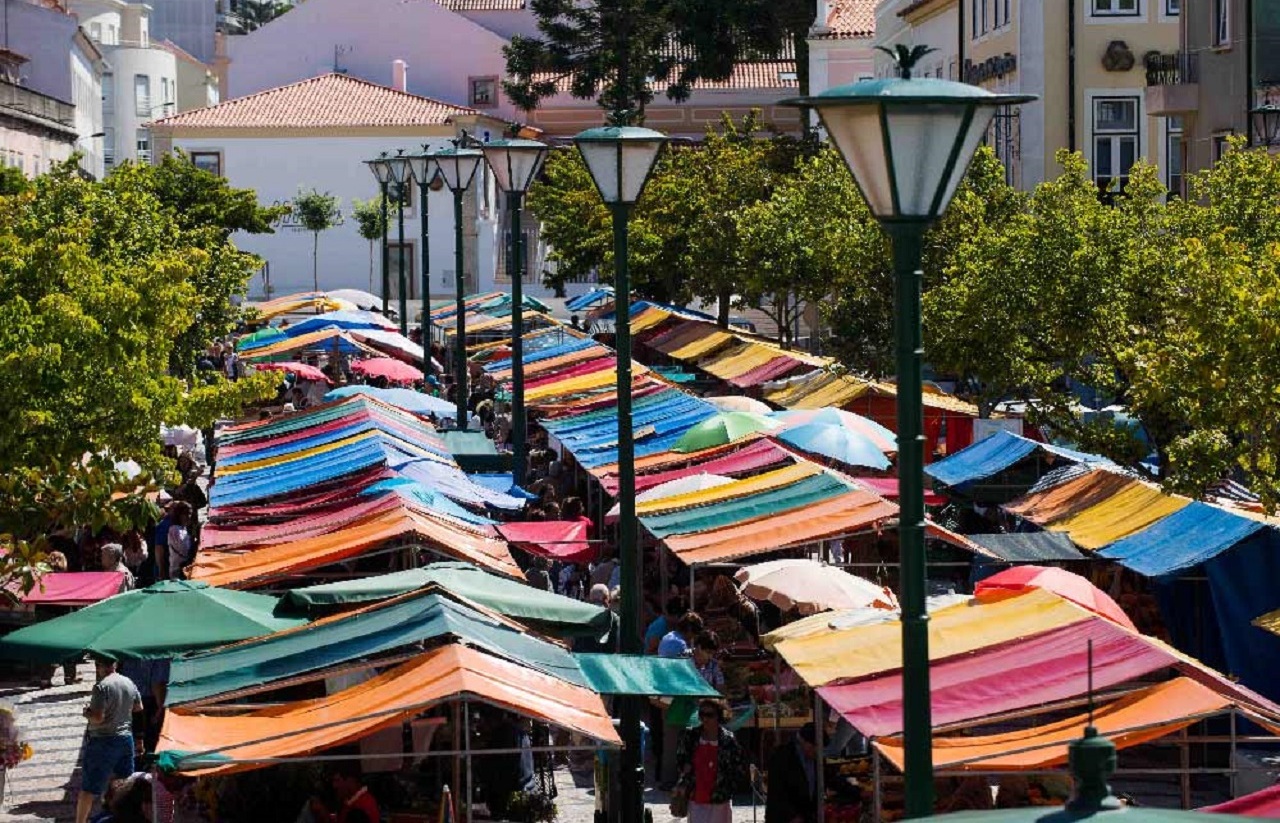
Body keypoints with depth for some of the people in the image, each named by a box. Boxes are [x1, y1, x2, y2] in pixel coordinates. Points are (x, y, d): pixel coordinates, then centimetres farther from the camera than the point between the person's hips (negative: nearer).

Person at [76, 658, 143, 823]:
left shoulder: (101, 687, -20)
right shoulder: (129, 683, 2)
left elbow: (98, 717, -24)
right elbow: (139, 707, 16)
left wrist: (87, 712, -5)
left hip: (104, 741, -7)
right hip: (127, 738, 7)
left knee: (90, 787, -1)